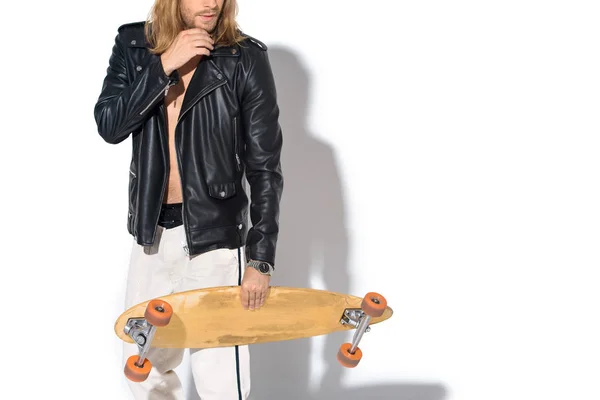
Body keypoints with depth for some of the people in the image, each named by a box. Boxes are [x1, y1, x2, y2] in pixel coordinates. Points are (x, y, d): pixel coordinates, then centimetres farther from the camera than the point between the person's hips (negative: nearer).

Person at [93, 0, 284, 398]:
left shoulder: (246, 59, -11)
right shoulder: (133, 45, 1)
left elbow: (265, 167, -11)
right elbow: (109, 125, -11)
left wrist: (261, 259, -15)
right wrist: (163, 65, -21)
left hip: (215, 235, -4)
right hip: (152, 230, 5)